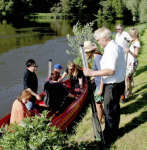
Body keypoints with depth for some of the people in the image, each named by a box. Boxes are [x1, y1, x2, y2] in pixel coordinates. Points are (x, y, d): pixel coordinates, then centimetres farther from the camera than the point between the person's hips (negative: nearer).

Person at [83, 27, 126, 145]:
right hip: (119, 82, 10)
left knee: (109, 111, 3)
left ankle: (108, 138, 16)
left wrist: (93, 73, -31)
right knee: (115, 108, 23)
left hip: (113, 85, -10)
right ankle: (114, 131, 39)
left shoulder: (111, 49, -24)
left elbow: (111, 70, -33)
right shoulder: (118, 47, 8)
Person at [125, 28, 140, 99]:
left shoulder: (137, 43, -20)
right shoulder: (133, 42, 7)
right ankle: (130, 93, 23)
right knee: (130, 77, 14)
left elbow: (136, 55, -27)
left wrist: (129, 51, -44)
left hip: (133, 63, -9)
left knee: (126, 77, -12)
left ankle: (126, 94, -8)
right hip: (129, 62, 9)